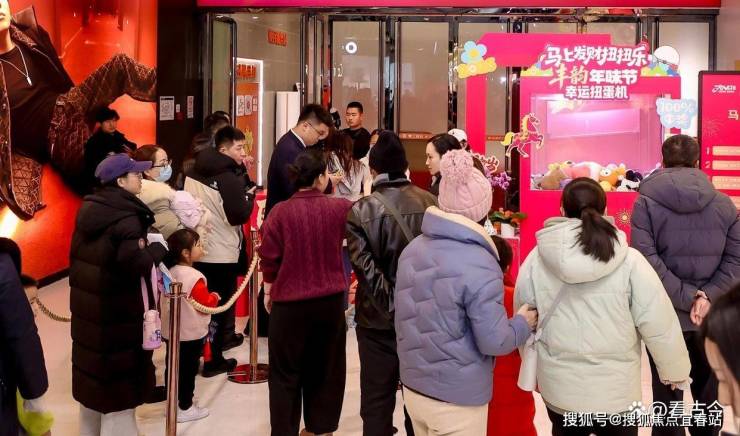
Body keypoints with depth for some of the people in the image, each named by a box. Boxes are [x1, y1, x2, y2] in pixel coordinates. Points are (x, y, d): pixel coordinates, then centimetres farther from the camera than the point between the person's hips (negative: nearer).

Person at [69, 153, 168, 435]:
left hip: (87, 303, 9)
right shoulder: (127, 219, -20)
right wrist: (158, 248, -12)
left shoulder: (89, 209, 6)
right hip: (118, 311, -9)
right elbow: (134, 264, -26)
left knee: (93, 369, 20)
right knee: (118, 377, 2)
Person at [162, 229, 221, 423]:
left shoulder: (170, 273, 3)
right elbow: (205, 304, -20)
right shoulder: (194, 277, -23)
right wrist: (214, 297, 1)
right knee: (187, 370, 2)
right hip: (191, 333, -8)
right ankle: (185, 408, 11)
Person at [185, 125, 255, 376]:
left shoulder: (194, 172, 7)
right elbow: (240, 216, -21)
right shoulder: (230, 177, -16)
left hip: (196, 247, 7)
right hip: (221, 252, -7)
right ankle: (213, 360, 11)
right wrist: (249, 195, -3)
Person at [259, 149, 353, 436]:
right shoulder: (338, 208, -6)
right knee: (325, 366, 17)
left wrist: (268, 291, 8)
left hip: (289, 301, -2)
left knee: (286, 370, 9)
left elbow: (269, 258, -6)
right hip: (330, 299, 2)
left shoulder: (281, 212, -11)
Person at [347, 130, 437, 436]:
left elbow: (367, 270, -19)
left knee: (377, 404, 10)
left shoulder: (361, 211, -14)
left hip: (380, 320, -3)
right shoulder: (431, 203, -5)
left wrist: (391, 305, -11)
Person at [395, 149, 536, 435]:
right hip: (456, 400, -6)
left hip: (412, 386, 6)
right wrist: (523, 323, 1)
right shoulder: (478, 265, -22)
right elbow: (494, 342, -18)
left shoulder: (412, 249, -1)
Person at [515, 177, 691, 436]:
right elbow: (659, 325, -11)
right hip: (616, 391, -1)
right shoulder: (629, 261, -15)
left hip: (558, 390, 2)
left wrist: (535, 367, 19)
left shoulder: (536, 259, -9)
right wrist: (675, 370, 6)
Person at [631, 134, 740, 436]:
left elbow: (646, 260, -18)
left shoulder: (647, 202, -8)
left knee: (668, 398, 10)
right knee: (709, 396, 19)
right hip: (711, 318, 2)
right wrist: (707, 298, -11)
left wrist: (686, 298, -15)